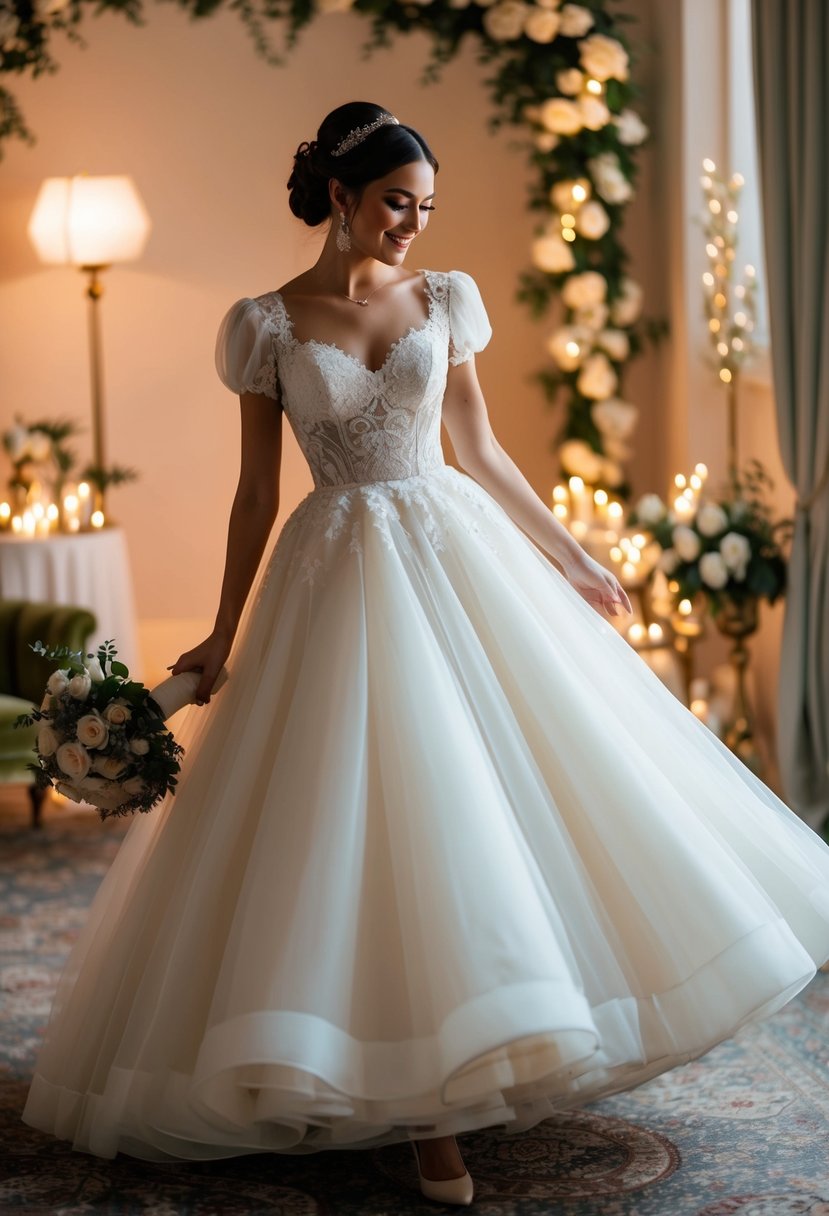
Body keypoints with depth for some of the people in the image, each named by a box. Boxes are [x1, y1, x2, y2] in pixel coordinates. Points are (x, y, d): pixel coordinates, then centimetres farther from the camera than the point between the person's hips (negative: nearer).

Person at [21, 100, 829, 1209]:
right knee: (366, 813, -6)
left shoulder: (445, 301, 6)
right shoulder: (267, 324, 0)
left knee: (511, 783, 1)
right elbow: (256, 494, 3)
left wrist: (573, 560, 13)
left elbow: (484, 453, 13)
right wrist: (224, 637, 2)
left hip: (459, 560, 3)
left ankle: (478, 1062, 16)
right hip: (336, 578, -3)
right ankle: (425, 1101, 0)